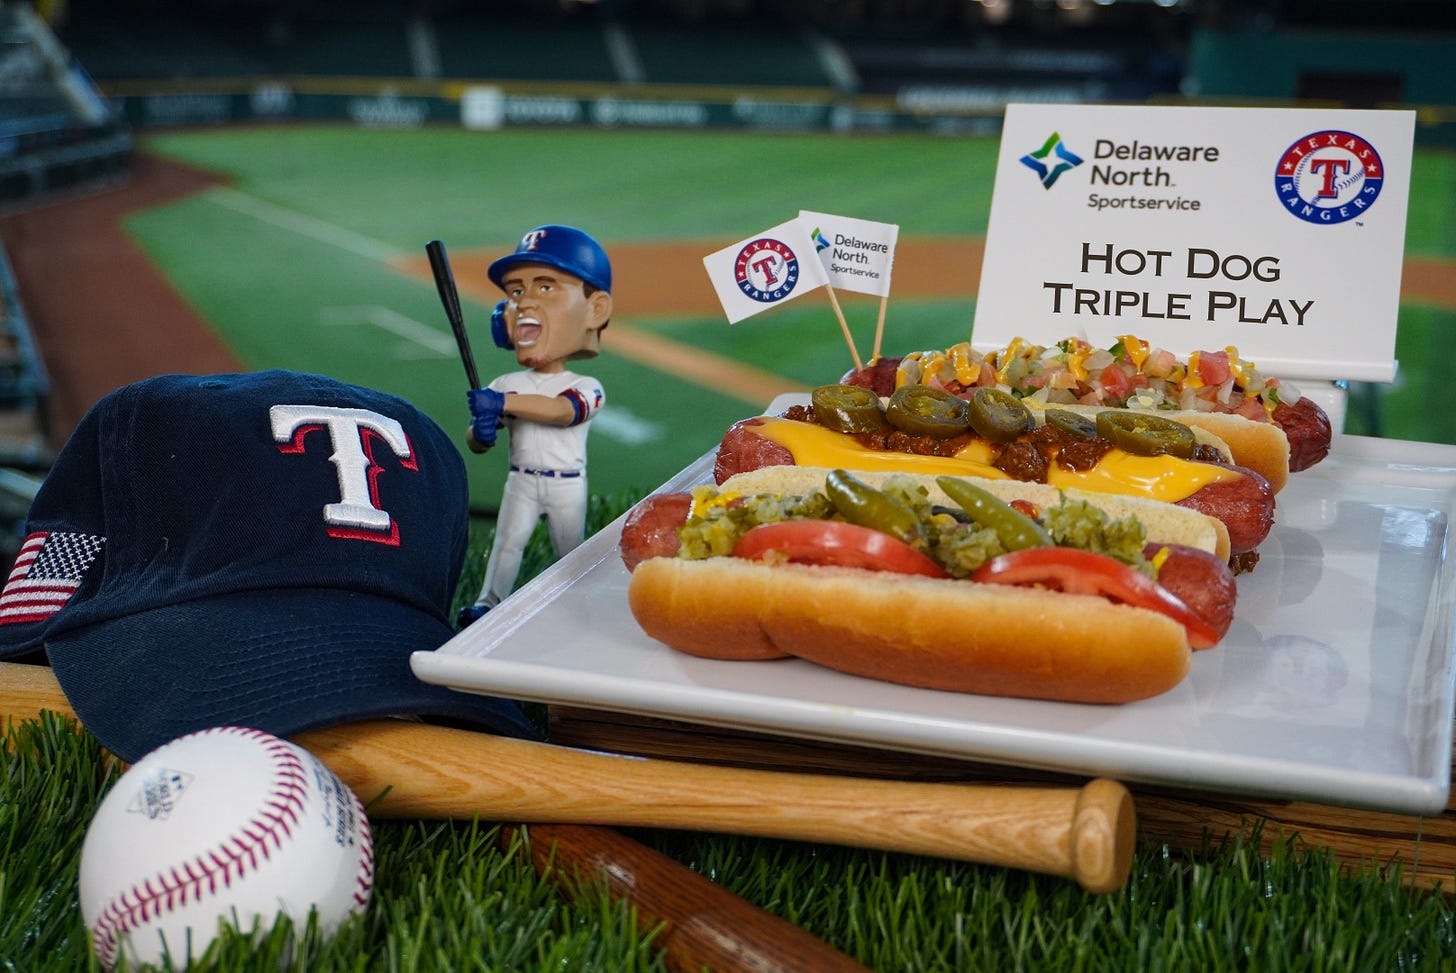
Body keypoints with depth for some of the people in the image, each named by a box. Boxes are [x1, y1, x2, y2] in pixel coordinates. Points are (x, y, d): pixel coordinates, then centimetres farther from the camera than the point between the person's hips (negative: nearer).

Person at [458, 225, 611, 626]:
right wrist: (480, 432, -30)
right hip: (522, 482, 2)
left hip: (567, 485, -2)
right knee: (507, 542, -2)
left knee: (571, 551, 10)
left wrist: (503, 403, -45)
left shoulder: (586, 388, -12)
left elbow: (561, 410, -34)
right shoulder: (506, 385, -2)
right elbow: (473, 443, -4)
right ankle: (489, 601, 5)